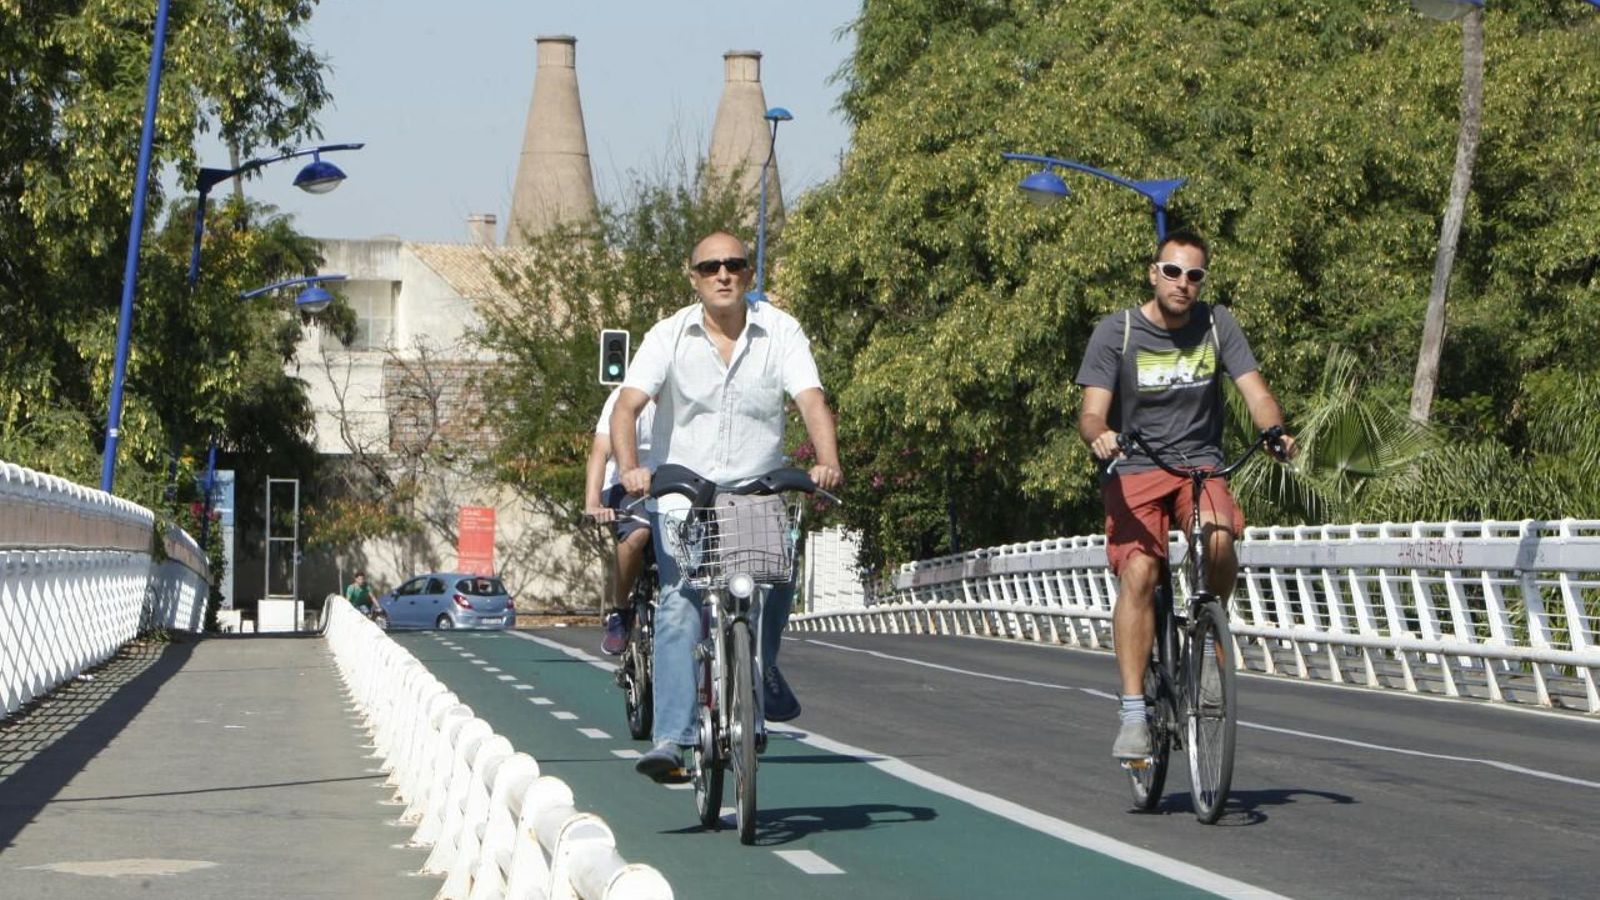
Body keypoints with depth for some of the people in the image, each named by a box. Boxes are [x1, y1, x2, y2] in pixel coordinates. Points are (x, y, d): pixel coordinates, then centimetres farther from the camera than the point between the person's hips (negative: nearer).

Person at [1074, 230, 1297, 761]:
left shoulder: (1217, 325, 2)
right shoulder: (1116, 332, -4)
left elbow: (1255, 393, -4)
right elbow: (1092, 411, -10)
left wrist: (1276, 431, -26)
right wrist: (1098, 434, -35)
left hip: (1201, 466, 1)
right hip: (1134, 470, -1)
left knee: (1219, 539, -30)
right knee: (1138, 574, -22)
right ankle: (1134, 713, -21)